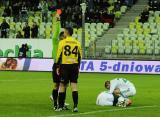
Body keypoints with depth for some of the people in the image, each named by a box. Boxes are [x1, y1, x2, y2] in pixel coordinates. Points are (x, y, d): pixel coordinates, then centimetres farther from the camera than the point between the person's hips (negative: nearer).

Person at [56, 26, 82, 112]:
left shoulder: (62, 42, -4)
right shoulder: (77, 43, 7)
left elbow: (59, 55, -5)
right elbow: (80, 56, 10)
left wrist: (58, 67, 2)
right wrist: (78, 67, 17)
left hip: (65, 65, -3)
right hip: (74, 66, 3)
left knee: (62, 86, 5)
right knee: (74, 85, 2)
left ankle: (60, 106, 6)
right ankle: (75, 106, -4)